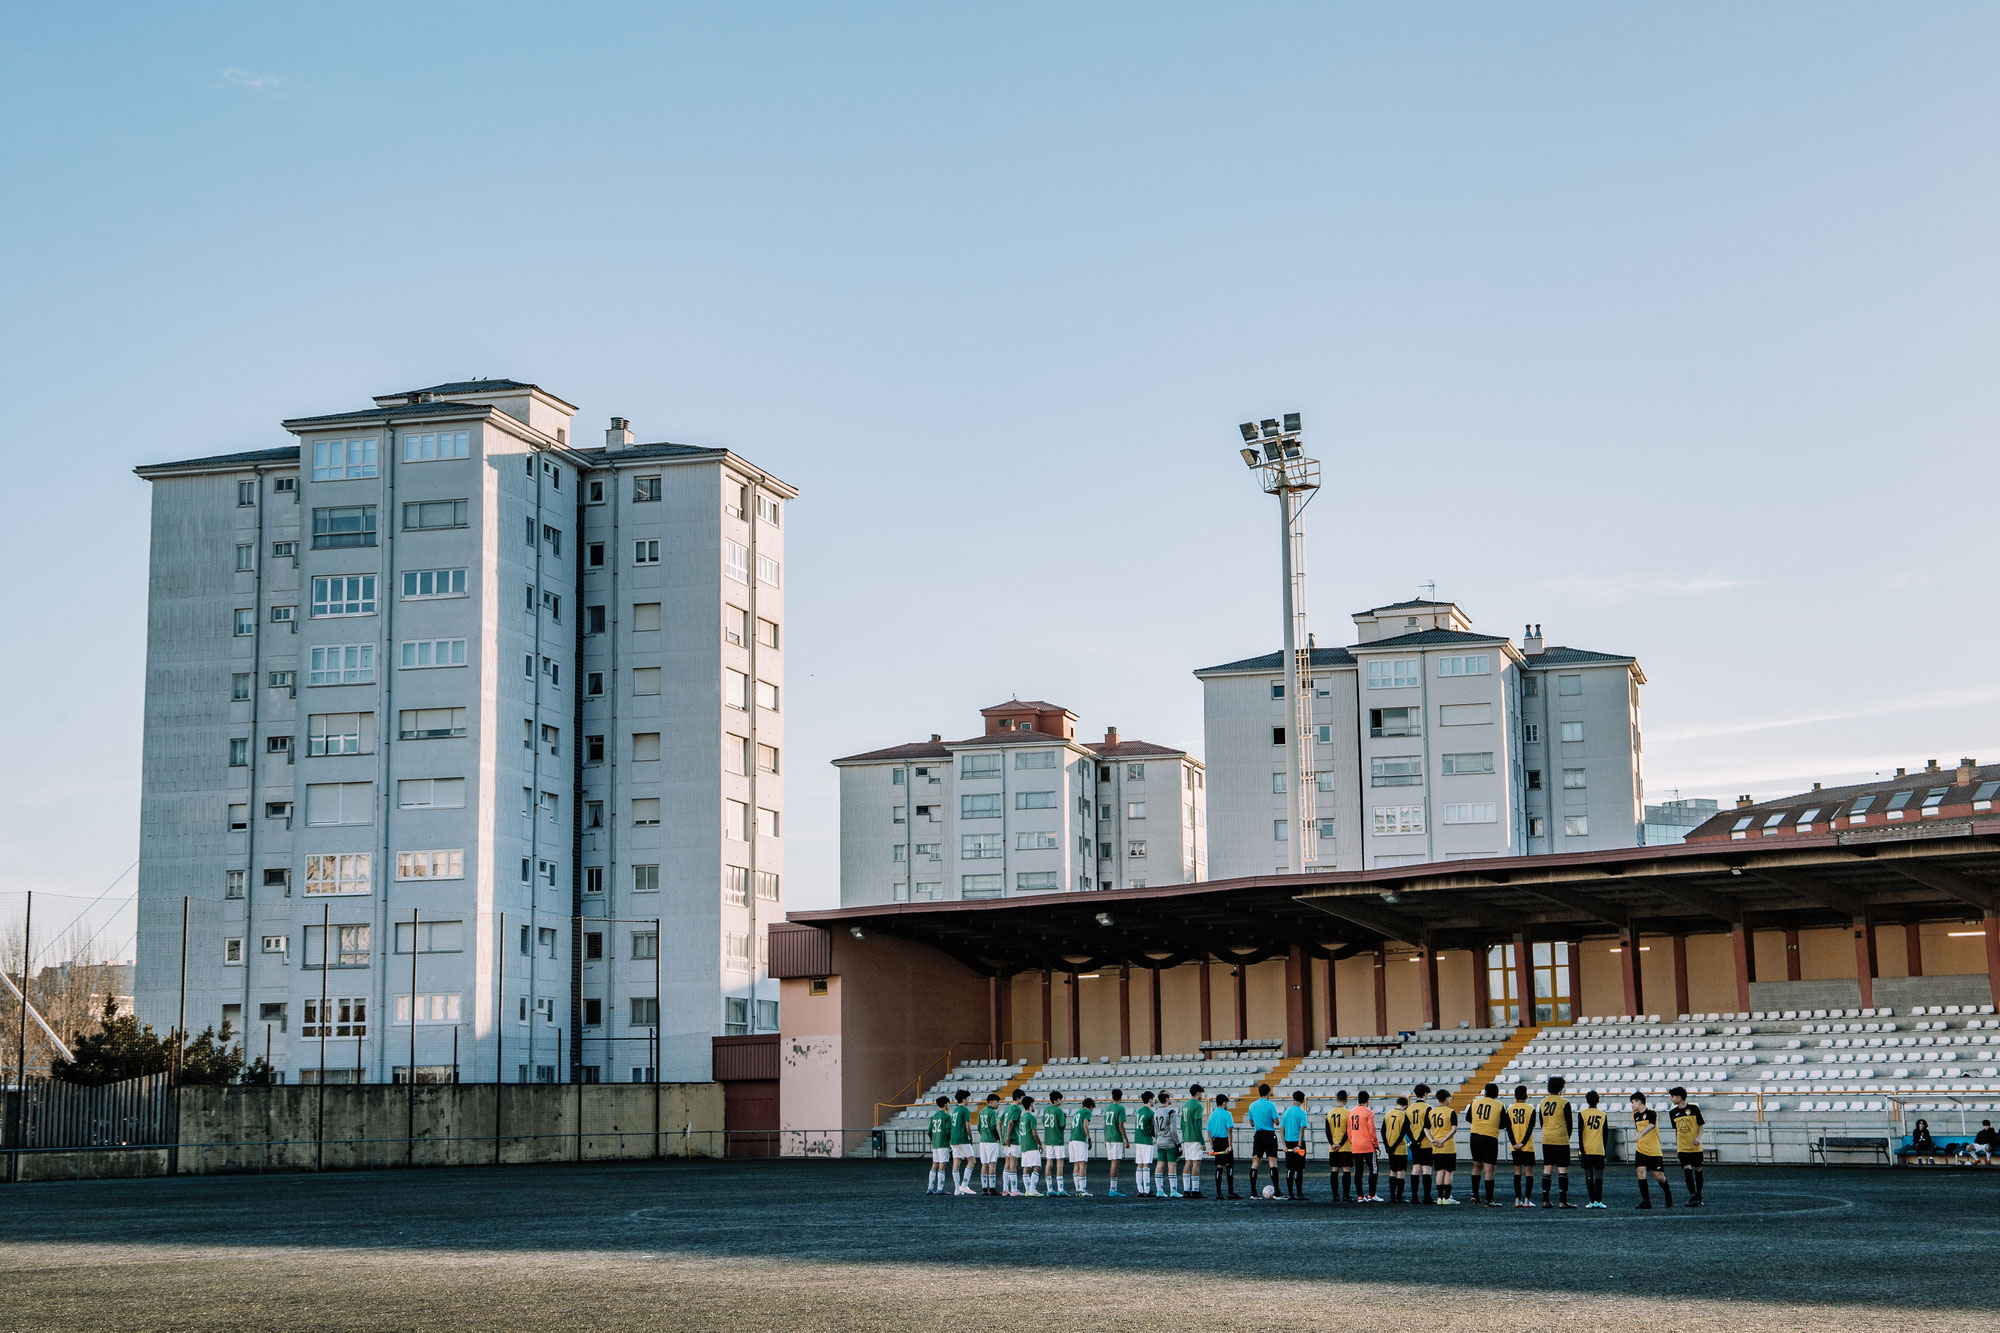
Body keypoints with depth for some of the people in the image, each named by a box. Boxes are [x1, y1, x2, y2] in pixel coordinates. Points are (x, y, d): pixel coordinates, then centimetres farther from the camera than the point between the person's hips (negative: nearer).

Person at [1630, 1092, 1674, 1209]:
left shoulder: (1651, 1112, -10)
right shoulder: (1636, 1115, 11)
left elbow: (1651, 1125, -29)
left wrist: (1641, 1134, -44)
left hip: (1654, 1151, -5)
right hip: (1640, 1150, 5)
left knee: (1659, 1176, 0)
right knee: (1641, 1172, -12)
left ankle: (1668, 1195, 29)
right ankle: (1646, 1201, -10)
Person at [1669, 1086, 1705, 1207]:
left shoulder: (1693, 1108, -6)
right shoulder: (1673, 1112, 5)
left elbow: (1701, 1125, -1)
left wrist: (1698, 1137, -18)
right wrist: (1676, 1146, 15)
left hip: (1696, 1146, -2)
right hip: (1682, 1147, 2)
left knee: (1697, 1170, 5)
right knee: (1687, 1169, -13)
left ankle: (1699, 1196, 19)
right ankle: (1692, 1196, -14)